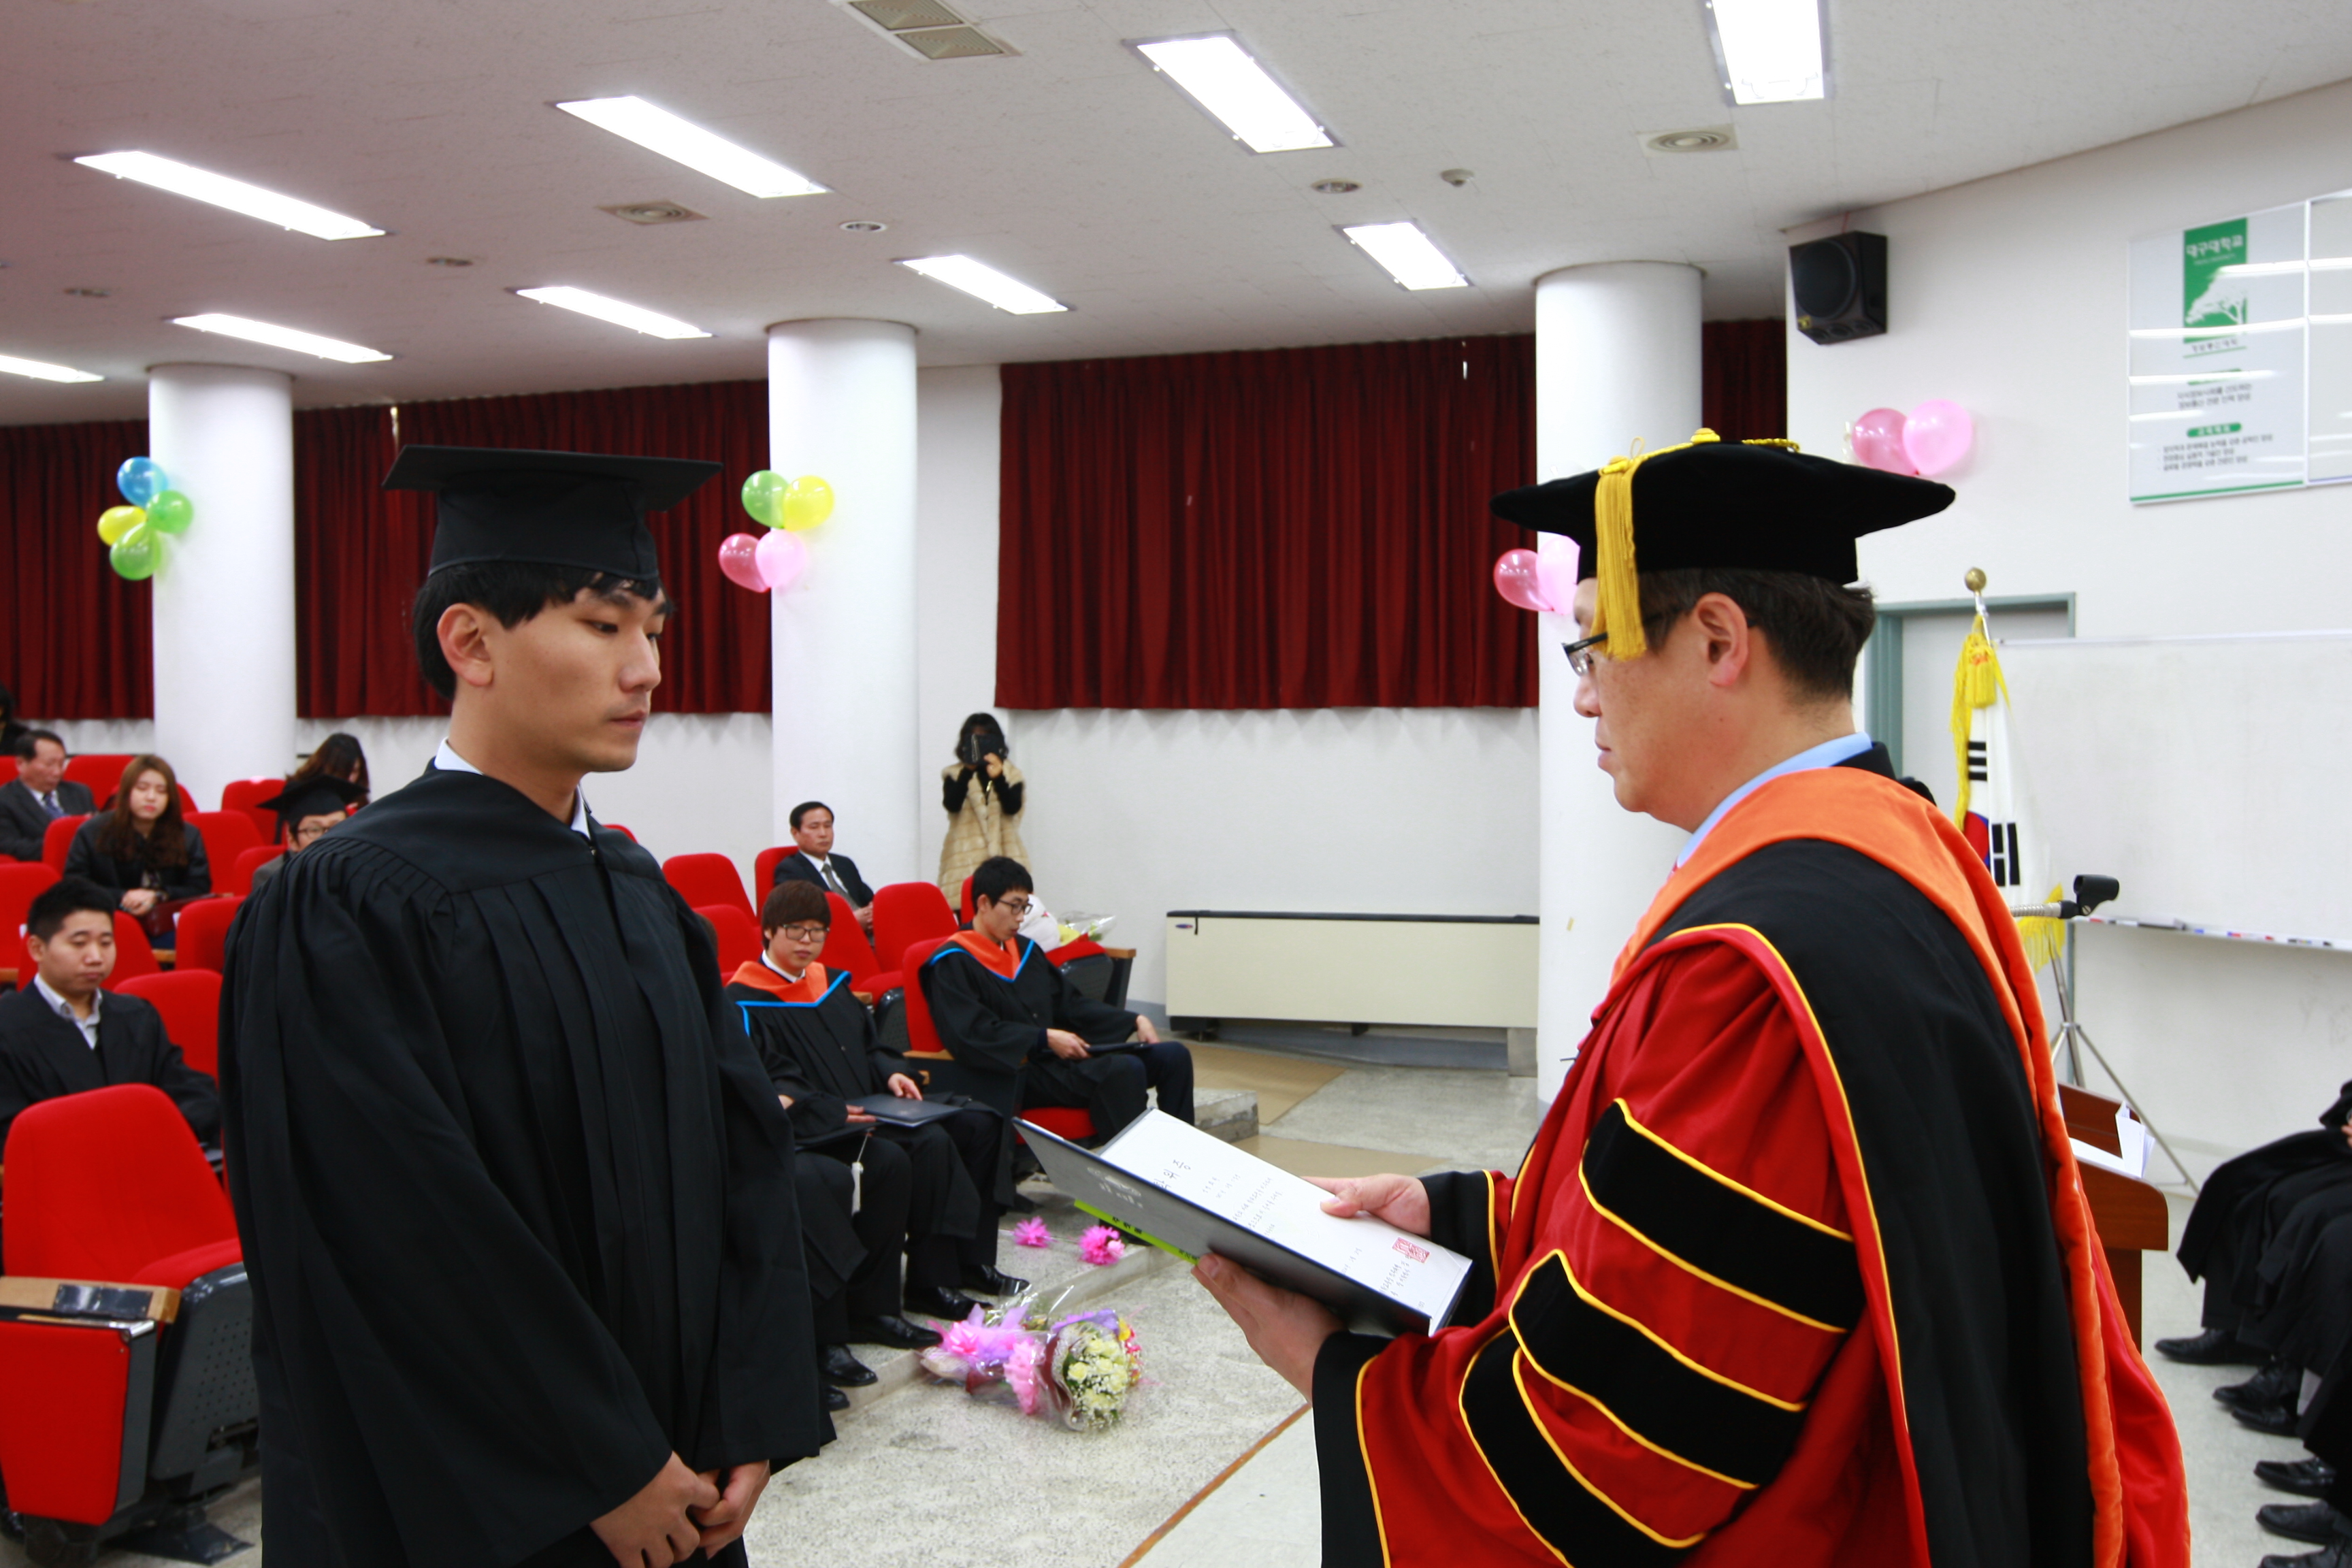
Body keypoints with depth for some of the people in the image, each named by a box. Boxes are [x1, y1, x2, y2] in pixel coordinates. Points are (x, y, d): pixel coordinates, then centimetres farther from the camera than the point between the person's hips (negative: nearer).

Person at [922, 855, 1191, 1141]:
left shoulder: (1026, 950, 19)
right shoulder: (952, 964, -5)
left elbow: (1070, 1001, 23)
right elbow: (970, 1033, -18)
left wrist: (1134, 1021, 10)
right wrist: (1044, 1039, -24)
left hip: (1060, 1056, 8)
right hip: (1014, 1074, -8)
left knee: (1173, 1056, -6)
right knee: (1125, 1070, -32)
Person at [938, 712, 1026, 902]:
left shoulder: (1010, 774, 10)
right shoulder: (955, 774, 7)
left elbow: (1012, 807, -6)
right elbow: (951, 805, -10)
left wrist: (998, 777, -20)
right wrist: (968, 771, -19)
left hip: (1003, 858, 1)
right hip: (966, 860, -1)